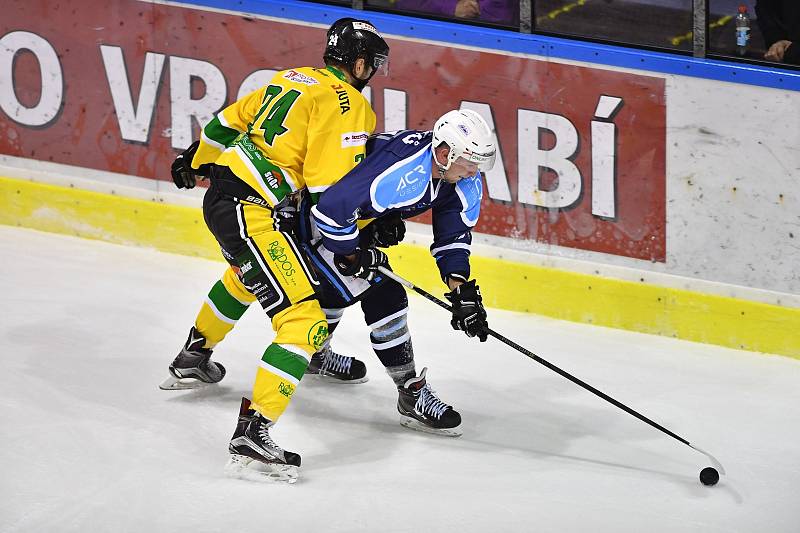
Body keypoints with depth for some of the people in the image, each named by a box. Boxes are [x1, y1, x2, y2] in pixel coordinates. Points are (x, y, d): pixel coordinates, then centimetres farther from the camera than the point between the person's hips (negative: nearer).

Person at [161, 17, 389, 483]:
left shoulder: (292, 80, 17)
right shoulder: (347, 104, -9)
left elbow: (231, 120, 28)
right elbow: (333, 186, -17)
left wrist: (195, 163, 44)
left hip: (220, 196, 10)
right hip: (253, 211, -10)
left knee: (247, 278, 41)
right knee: (303, 322, -16)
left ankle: (192, 358, 60)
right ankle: (252, 435, -26)